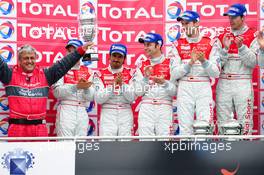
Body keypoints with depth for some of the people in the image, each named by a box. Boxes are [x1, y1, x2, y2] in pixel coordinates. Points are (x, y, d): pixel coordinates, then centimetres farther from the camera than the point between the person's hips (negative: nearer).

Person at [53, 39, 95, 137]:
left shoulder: (87, 72, 12)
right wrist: (76, 86, -22)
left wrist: (86, 88, -16)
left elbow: (91, 97, 6)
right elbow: (57, 92, -10)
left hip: (82, 113, 3)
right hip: (66, 111, -3)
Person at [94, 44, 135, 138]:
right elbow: (98, 99, -5)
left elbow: (132, 98, -3)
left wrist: (122, 84, -17)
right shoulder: (101, 74, 5)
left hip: (125, 114, 1)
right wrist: (113, 85, -14)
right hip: (107, 114, -1)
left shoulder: (130, 73, 7)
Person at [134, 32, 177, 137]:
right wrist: (145, 77, -5)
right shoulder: (142, 66, 15)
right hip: (146, 107, 2)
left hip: (164, 108, -2)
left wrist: (164, 83, -17)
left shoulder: (170, 64, 6)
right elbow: (138, 92, 8)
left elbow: (174, 91, -1)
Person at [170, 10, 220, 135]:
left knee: (204, 128, -10)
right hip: (184, 89, 1)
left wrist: (204, 61, -15)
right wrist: (190, 63, -11)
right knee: (185, 128, 0)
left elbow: (216, 73, 1)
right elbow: (174, 74, 2)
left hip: (204, 88, -1)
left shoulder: (209, 44, 6)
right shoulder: (178, 45, 9)